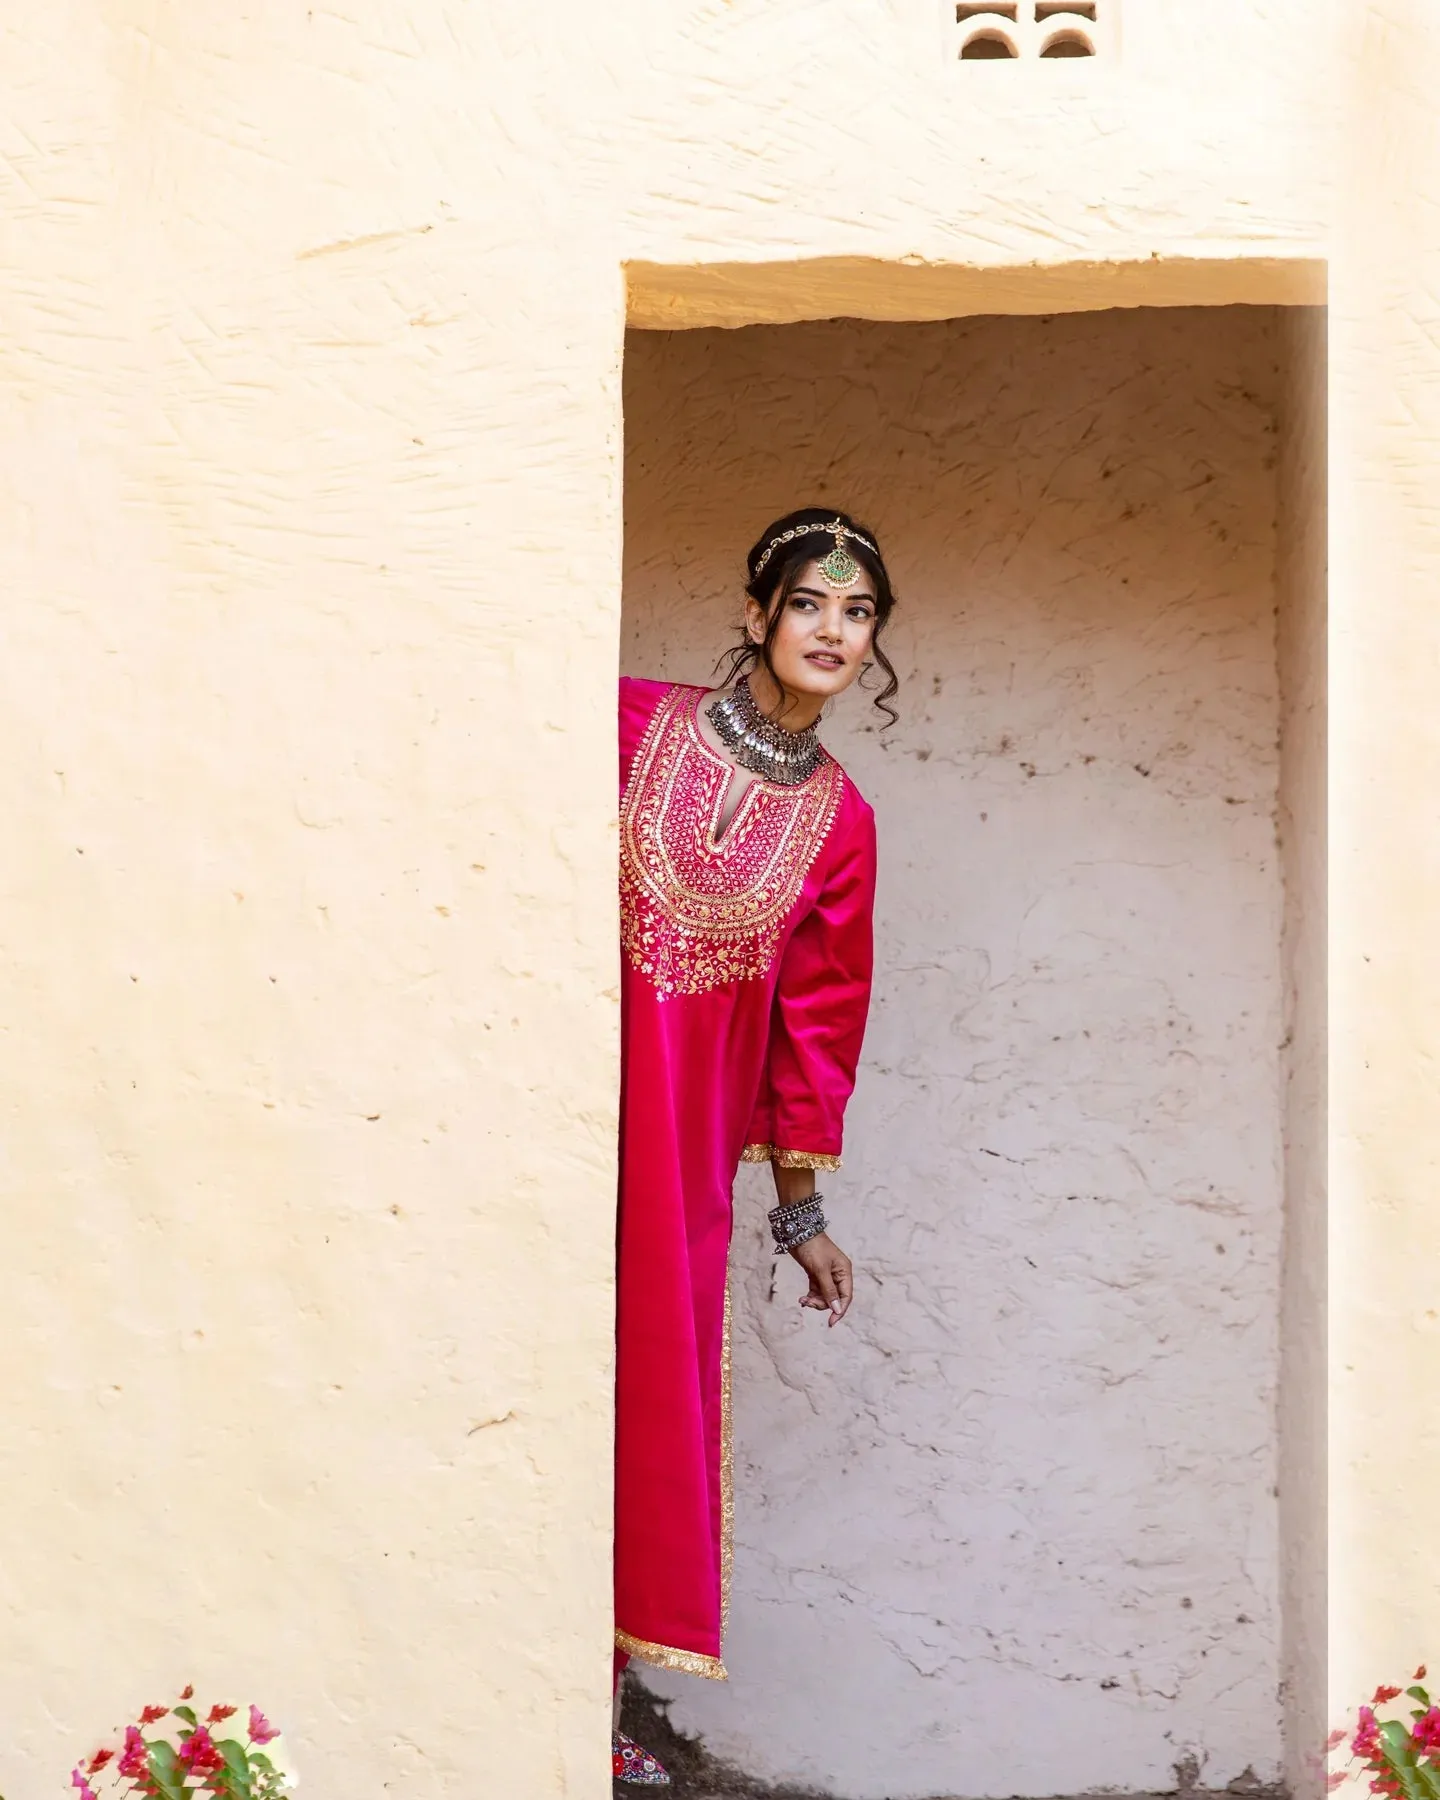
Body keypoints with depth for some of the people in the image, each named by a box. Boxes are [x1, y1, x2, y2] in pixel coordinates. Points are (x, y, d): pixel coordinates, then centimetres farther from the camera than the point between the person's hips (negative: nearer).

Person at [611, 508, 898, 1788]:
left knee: (654, 1382, 5)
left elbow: (817, 1013, 12)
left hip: (692, 1133, 3)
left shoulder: (839, 823, 7)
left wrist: (803, 1209, 15)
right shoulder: (636, 725, -2)